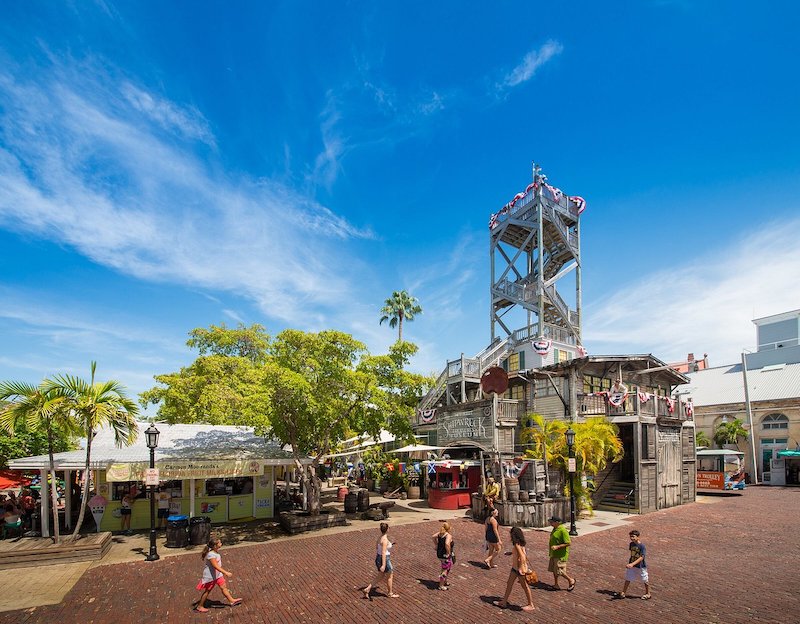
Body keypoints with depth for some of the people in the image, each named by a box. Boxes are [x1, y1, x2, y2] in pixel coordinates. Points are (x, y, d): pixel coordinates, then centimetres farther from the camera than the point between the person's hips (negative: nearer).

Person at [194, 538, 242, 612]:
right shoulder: (211, 555, -30)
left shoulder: (215, 552, -1)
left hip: (218, 574, 8)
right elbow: (216, 566, -33)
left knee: (223, 587, 10)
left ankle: (232, 601, 16)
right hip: (210, 576, -8)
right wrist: (226, 573, -35)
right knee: (207, 591, 9)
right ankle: (200, 606, 27)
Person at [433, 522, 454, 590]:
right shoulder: (448, 535, -24)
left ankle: (445, 582, 40)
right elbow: (447, 544, -38)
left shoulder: (440, 533, 1)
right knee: (445, 570, 6)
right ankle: (441, 585, 14)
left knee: (448, 568, 27)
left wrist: (437, 545, 17)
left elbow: (434, 536, 16)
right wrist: (448, 552, -24)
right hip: (445, 555, -9)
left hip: (439, 553, 9)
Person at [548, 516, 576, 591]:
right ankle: (556, 584, 25)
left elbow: (568, 543, -23)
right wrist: (551, 552, 23)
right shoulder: (555, 529, 6)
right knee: (553, 569, 13)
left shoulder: (563, 530, -23)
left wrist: (557, 547, -29)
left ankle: (571, 580, 17)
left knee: (559, 571, -3)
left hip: (561, 555, -9)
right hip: (554, 554, 9)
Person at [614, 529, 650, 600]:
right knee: (627, 579, 9)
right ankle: (622, 593, 18)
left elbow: (641, 557, -29)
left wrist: (632, 564, -38)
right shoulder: (631, 544, -3)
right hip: (631, 565, 6)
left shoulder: (642, 546, -23)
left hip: (641, 566, -5)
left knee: (645, 580, 15)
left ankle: (648, 594, 37)